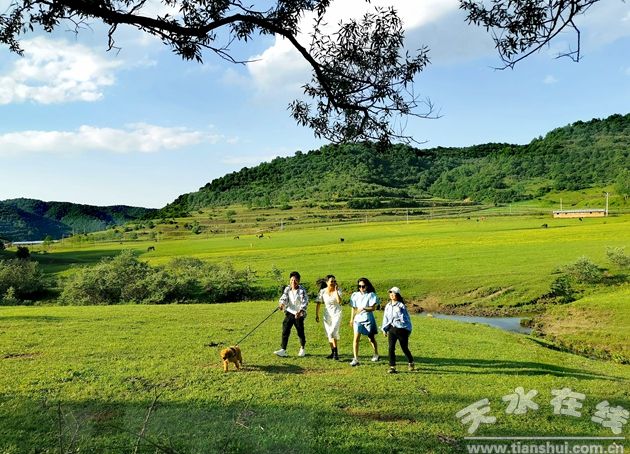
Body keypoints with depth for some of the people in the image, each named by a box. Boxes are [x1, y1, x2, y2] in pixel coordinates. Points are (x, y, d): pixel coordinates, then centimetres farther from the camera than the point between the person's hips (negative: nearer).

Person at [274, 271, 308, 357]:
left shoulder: (302, 290, -11)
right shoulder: (287, 289, 2)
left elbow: (305, 302, -18)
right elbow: (284, 297, -5)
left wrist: (300, 311, -33)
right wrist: (281, 303, -28)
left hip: (299, 314, -3)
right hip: (289, 312, 3)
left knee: (300, 332, 7)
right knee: (285, 331, -7)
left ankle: (302, 349, 27)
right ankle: (283, 350, -7)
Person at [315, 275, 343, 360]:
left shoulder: (338, 290, -8)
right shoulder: (322, 291, -4)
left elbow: (339, 301, -25)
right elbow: (318, 303, 4)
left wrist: (336, 291, -25)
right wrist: (316, 315, 4)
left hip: (336, 314, -3)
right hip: (327, 315, 3)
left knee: (333, 332, -20)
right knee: (329, 334, 9)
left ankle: (336, 352, -11)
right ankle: (333, 352, 24)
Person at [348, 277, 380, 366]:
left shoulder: (371, 295, -6)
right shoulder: (355, 295, 6)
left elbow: (373, 308, -14)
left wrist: (363, 308, -27)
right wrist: (352, 319, 16)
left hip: (368, 319, -3)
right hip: (358, 319, 3)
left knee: (371, 339, 12)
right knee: (356, 338, -12)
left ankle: (376, 355, 37)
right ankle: (355, 359, -10)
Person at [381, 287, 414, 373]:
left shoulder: (401, 306, -9)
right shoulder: (388, 306, 7)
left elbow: (406, 318, -6)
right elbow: (385, 318, 14)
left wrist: (408, 330, -6)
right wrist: (384, 329, 12)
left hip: (402, 329, -4)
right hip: (391, 329, 4)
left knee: (404, 348, 9)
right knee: (391, 348, -6)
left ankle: (411, 362, 35)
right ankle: (392, 367, -1)